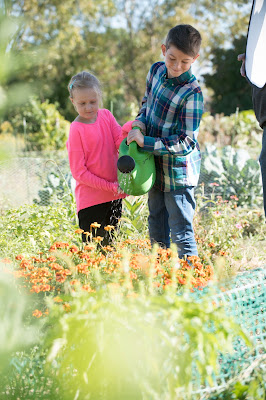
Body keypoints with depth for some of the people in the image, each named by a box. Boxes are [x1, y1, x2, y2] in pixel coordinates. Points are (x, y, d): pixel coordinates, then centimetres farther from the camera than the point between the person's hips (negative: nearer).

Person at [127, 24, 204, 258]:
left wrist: (145, 142, -25)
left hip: (179, 171, -8)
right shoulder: (157, 70, -3)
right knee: (156, 226, 22)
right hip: (156, 165, 8)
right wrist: (141, 122, -3)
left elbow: (185, 142, -26)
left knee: (181, 230, -3)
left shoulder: (192, 93, -25)